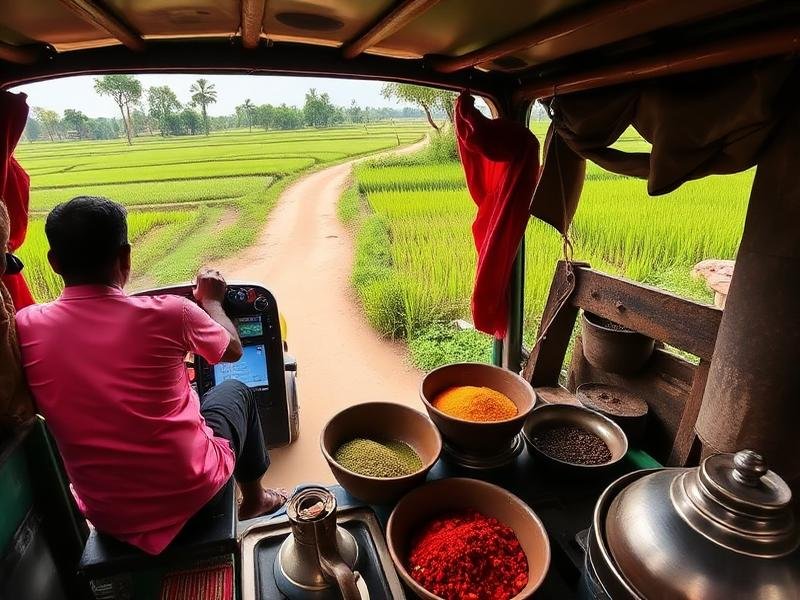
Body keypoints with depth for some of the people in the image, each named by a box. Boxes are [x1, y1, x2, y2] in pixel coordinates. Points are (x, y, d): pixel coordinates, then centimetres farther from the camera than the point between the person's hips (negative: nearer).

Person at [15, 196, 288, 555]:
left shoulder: (25, 328, -10)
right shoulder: (168, 313, -20)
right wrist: (211, 301, 18)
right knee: (235, 390, 23)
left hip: (106, 514, 4)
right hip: (190, 488, -3)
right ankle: (254, 500, 41)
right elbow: (233, 350, 1)